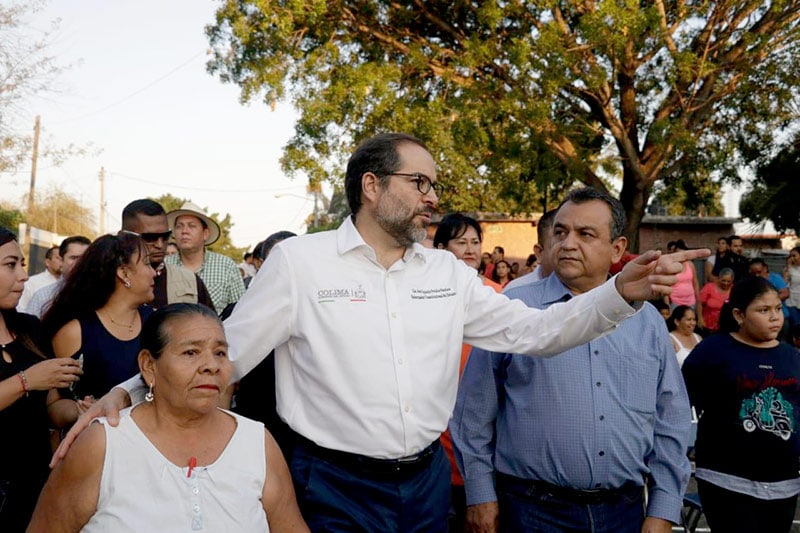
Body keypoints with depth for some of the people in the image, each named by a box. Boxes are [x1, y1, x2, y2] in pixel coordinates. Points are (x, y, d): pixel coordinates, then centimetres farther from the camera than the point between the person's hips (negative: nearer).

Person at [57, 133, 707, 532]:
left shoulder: (448, 271, 5)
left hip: (428, 478, 5)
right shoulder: (300, 260, -8)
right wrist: (128, 392, -18)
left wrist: (621, 293, -9)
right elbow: (227, 352, -5)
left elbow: (530, 331, 4)